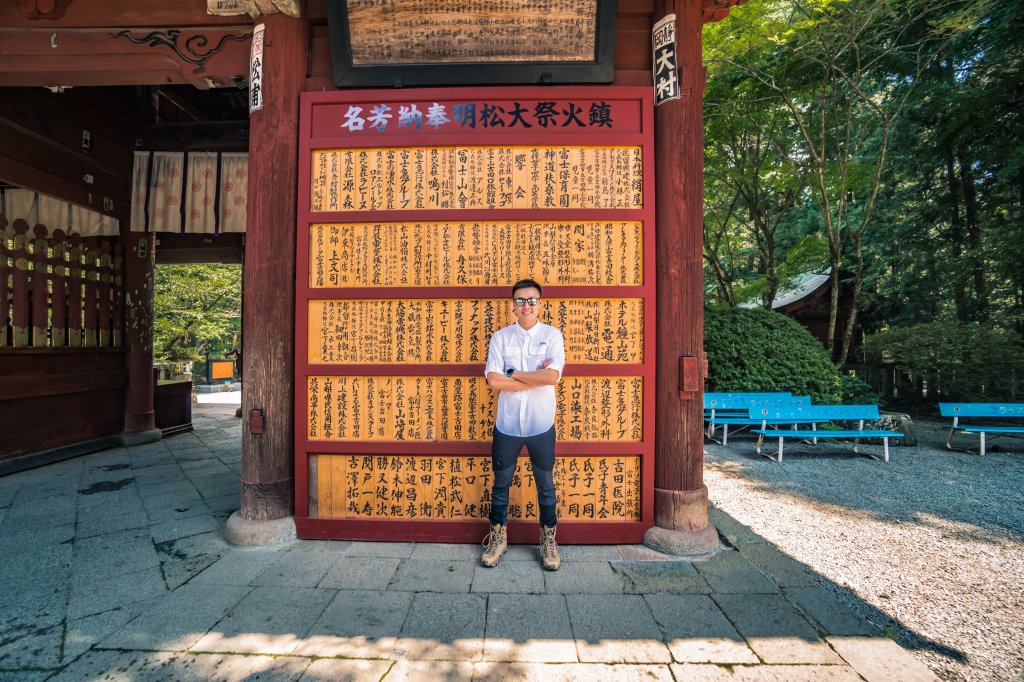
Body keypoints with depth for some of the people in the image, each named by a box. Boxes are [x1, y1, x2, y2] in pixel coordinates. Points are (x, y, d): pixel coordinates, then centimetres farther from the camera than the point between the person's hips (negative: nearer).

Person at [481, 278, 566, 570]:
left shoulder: (552, 335, -4)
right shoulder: (500, 337, -1)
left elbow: (552, 377, -19)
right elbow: (494, 381, -13)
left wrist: (512, 374, -12)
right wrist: (536, 377, -14)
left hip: (541, 425, -1)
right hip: (506, 425, 1)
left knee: (546, 486, 15)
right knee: (501, 484, 16)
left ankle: (548, 541, 34)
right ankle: (498, 537, 36)